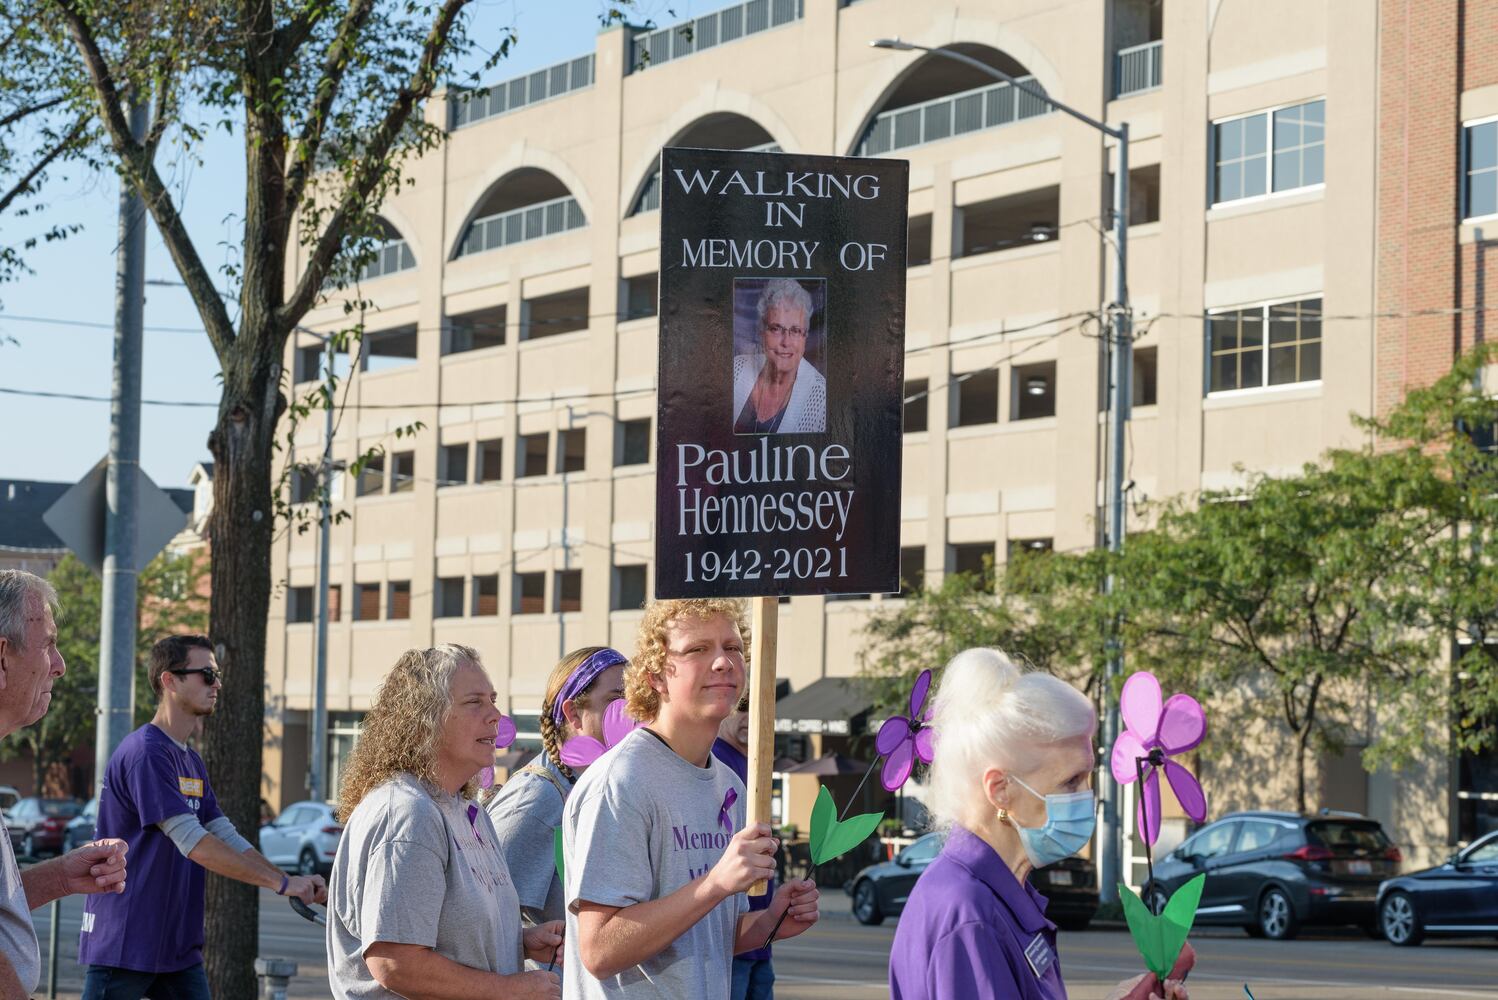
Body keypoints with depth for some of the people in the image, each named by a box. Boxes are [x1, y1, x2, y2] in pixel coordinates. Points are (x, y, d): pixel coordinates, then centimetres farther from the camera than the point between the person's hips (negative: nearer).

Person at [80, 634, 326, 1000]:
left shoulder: (192, 762, 16)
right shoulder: (146, 752, -17)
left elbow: (227, 838, 12)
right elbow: (193, 843, -23)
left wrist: (291, 881, -2)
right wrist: (281, 883, -21)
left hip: (178, 948, 9)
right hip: (123, 944, -9)